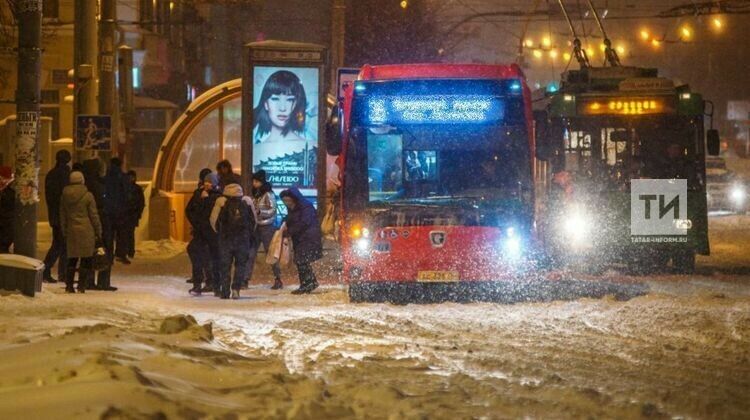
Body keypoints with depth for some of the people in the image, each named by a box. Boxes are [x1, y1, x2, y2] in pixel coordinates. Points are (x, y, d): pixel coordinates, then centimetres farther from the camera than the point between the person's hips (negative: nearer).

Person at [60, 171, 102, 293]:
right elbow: (94, 215, -3)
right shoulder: (87, 196, -6)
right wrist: (98, 232, 4)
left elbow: (62, 216, 12)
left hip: (71, 231, 4)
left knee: (72, 259, 11)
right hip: (86, 231, -4)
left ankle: (69, 285, 7)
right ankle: (81, 285, -2)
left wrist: (64, 231, 20)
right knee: (86, 259, 3)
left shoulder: (65, 196, 6)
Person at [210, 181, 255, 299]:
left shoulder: (221, 201, -3)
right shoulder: (247, 201, 2)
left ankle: (225, 292, 7)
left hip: (225, 237, 0)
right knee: (241, 264, 8)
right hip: (243, 238, 0)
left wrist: (218, 231, 17)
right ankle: (236, 288, -7)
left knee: (225, 265, 8)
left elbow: (213, 220, 1)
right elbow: (253, 220, 9)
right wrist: (250, 234, 21)